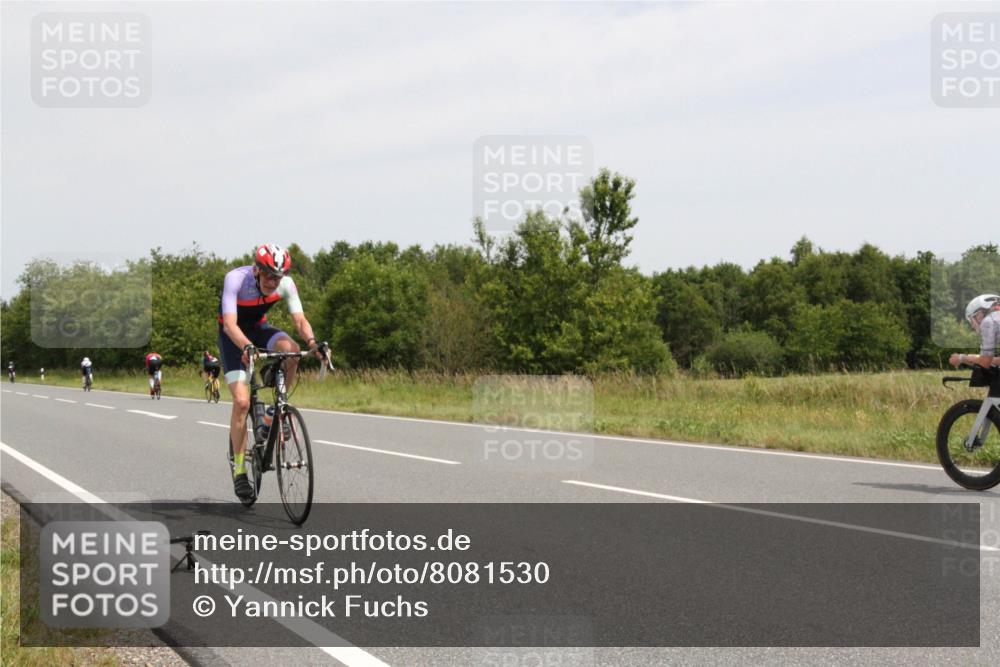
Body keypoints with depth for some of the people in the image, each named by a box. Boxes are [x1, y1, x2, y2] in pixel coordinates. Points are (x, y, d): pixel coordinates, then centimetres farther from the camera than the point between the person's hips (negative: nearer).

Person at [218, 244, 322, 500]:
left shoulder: (286, 283, -21)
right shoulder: (236, 279, -32)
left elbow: (300, 320, -23)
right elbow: (230, 324, -41)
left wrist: (312, 342, -45)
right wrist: (247, 347, -59)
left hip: (259, 328, 3)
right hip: (233, 336, -3)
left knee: (291, 349, -31)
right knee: (242, 401, -16)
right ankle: (239, 469, -4)